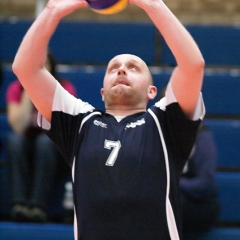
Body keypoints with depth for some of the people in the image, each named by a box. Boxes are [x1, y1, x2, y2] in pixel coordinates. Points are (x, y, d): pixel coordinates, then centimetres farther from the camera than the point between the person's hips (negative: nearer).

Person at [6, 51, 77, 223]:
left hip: (55, 147, -1)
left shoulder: (64, 88, -10)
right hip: (25, 148, 1)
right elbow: (19, 127, -20)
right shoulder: (16, 89, -7)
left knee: (45, 141, -35)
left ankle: (39, 205, -42)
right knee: (15, 139, -32)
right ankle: (20, 203, -42)